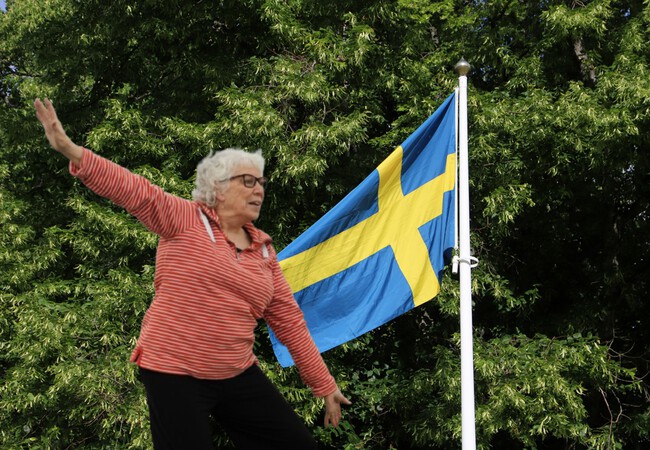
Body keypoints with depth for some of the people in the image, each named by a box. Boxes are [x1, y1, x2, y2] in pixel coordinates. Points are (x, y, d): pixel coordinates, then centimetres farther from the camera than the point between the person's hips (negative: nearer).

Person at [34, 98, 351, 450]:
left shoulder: (263, 248, 8)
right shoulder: (185, 219, -5)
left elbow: (288, 319, 10)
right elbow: (136, 191, -19)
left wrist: (324, 384, 11)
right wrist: (72, 151, -34)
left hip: (238, 375, 5)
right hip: (174, 373, -5)